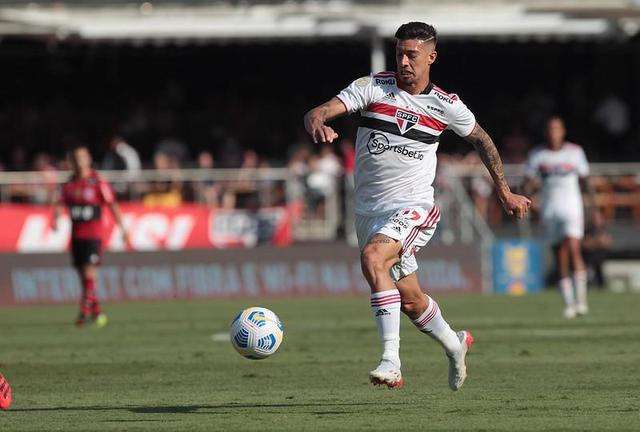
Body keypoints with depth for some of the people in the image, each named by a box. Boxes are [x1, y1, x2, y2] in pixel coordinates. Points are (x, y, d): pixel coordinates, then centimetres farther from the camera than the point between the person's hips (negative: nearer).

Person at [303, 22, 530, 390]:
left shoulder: (446, 106, -1)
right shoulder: (373, 87, -3)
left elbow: (481, 139, 18)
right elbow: (318, 112, -14)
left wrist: (505, 191, 19)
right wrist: (317, 124, -38)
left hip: (413, 208, -3)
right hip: (369, 211, 3)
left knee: (373, 258, -33)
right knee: (410, 301, 13)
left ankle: (391, 360, -36)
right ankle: (454, 344, 44)